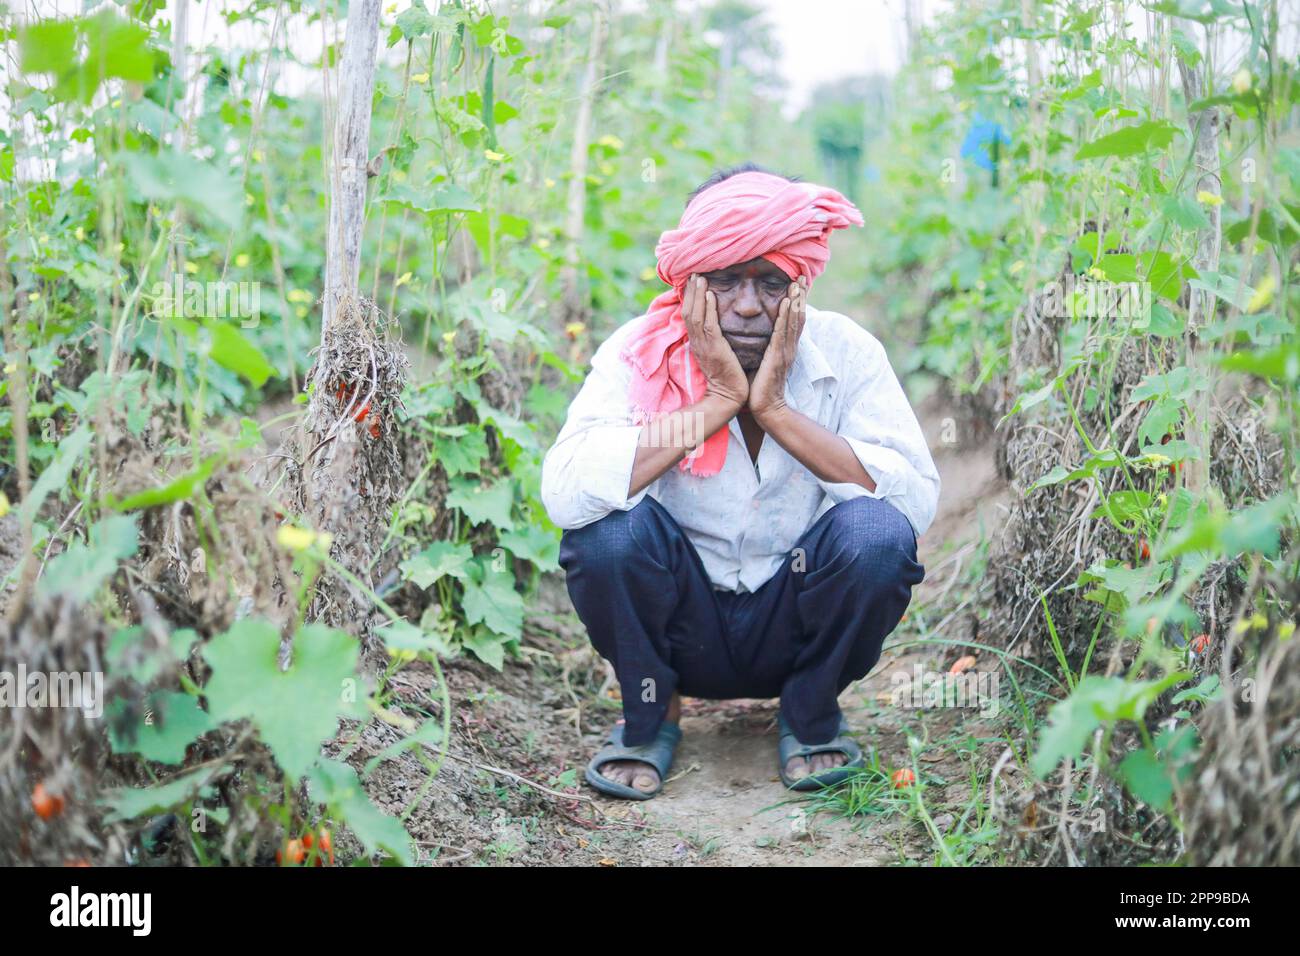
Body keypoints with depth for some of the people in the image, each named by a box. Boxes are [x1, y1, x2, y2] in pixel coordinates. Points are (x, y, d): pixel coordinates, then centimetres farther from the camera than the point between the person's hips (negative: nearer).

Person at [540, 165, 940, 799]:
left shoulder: (844, 352, -11)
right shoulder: (639, 352, -14)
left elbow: (917, 502, -23)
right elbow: (564, 493, -30)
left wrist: (774, 408, -27)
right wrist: (718, 401, -29)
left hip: (796, 626, 1)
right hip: (682, 629, 0)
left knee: (875, 533, -28)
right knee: (608, 526, -28)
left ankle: (811, 713, 2)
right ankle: (650, 713, 1)